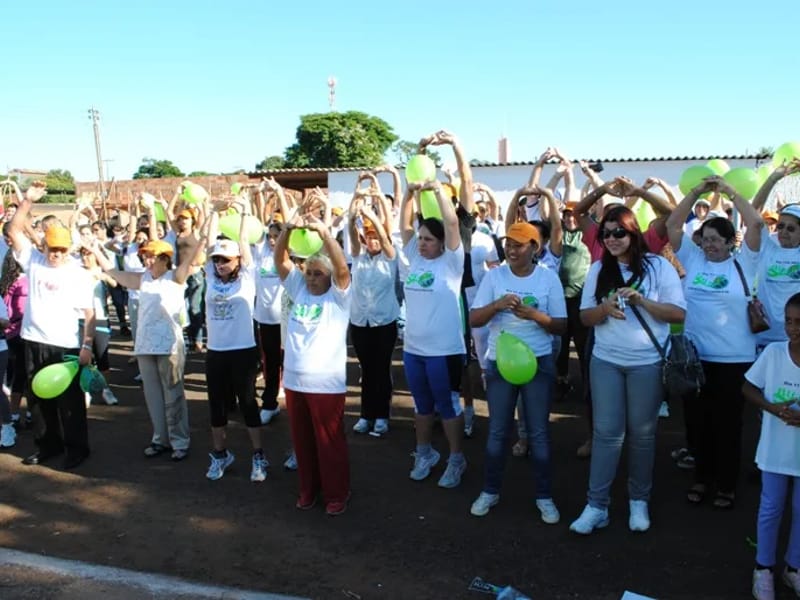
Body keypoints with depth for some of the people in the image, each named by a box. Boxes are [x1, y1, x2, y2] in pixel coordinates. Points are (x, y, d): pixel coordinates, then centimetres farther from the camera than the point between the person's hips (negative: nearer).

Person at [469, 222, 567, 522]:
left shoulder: (549, 277, -4)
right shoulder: (494, 275, -2)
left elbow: (561, 326, -4)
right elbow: (474, 319, -4)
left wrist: (535, 315, -21)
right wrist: (497, 304, -21)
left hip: (538, 363, -1)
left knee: (539, 432, 6)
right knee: (497, 431, 11)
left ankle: (544, 496, 22)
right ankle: (490, 491, 27)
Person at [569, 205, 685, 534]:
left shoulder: (658, 266, -4)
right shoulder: (598, 269, 5)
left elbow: (678, 313, -6)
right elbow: (586, 317, 4)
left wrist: (642, 300, -20)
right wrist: (605, 308, -17)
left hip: (648, 363, -2)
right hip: (605, 361, 2)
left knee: (642, 433, 8)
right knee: (606, 432, 3)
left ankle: (639, 500, 25)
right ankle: (597, 505, 9)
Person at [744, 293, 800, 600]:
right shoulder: (773, 352, -10)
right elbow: (748, 388, -1)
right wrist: (772, 408, -19)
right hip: (775, 451, 0)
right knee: (771, 509, 12)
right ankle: (763, 568, 29)